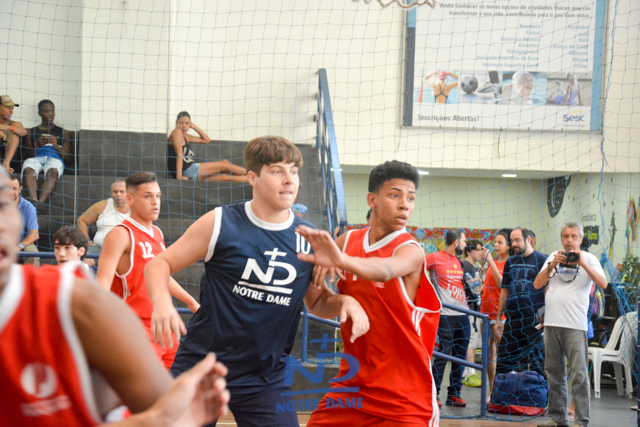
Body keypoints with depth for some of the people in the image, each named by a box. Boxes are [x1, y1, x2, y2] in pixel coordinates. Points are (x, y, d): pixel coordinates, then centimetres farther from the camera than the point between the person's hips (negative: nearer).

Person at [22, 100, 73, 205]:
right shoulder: (32, 132, 24)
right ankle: (33, 200, -57)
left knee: (52, 171, -40)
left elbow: (67, 156, 16)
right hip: (36, 158, 1)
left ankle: (41, 201, -60)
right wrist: (37, 145, -2)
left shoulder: (63, 132, 25)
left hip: (55, 158, -1)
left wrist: (56, 146, -2)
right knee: (28, 169, -38)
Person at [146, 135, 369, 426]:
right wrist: (161, 301, -23)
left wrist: (343, 301, -7)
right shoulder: (221, 223, -7)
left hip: (265, 380, 2)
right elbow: (160, 263, -2)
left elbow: (317, 302, 16)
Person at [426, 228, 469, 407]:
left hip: (463, 315, 7)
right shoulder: (436, 258, -5)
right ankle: (433, 394, 0)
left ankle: (454, 394, 15)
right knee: (443, 354, -8)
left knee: (460, 356, 7)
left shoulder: (461, 261, 16)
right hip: (446, 315, -7)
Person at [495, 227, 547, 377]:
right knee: (504, 359, 8)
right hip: (512, 318, 6)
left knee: (536, 360, -3)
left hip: (533, 318, -6)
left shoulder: (541, 260, -2)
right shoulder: (510, 262, 16)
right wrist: (498, 318, 16)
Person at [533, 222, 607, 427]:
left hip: (575, 325, -5)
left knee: (579, 375, -8)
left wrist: (582, 264, -19)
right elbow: (537, 284, 8)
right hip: (551, 323, 5)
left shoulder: (589, 259, 4)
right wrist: (552, 265, -6)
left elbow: (603, 284, -11)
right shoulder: (554, 257, 15)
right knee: (554, 372, 10)